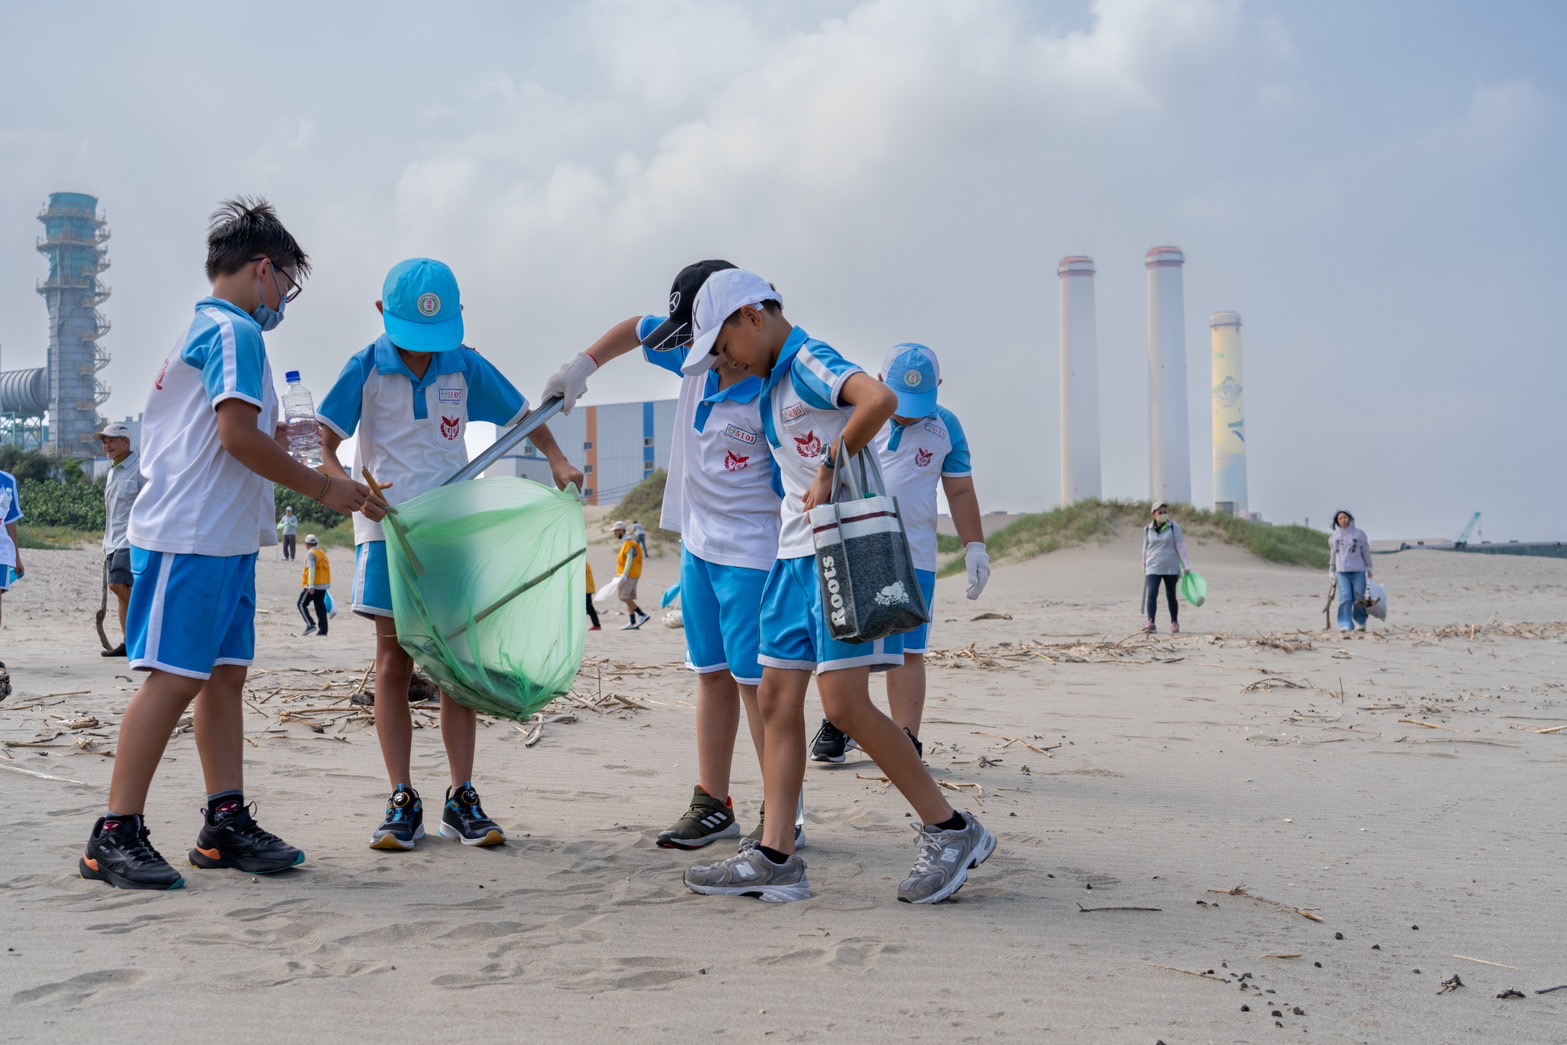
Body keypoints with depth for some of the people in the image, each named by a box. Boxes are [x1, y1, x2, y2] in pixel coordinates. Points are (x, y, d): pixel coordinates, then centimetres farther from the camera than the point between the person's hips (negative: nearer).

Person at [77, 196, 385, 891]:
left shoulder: (195, 330, 22)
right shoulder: (234, 331, -9)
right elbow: (238, 436, -18)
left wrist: (274, 436, 27)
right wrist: (324, 488, -12)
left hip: (221, 539, 11)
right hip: (193, 538, -11)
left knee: (225, 673, 9)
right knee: (175, 677, -9)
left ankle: (226, 824, 12)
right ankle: (115, 835, -5)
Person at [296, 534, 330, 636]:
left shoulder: (311, 553, -8)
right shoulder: (322, 553, 16)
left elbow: (312, 569, -17)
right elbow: (326, 568, 16)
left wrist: (311, 585, -21)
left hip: (313, 586, -7)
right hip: (323, 585, 7)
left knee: (302, 604, 3)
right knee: (320, 607, 8)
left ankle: (310, 624, -10)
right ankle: (323, 630, 3)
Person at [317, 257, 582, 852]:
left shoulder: (466, 368, 4)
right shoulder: (365, 370, -2)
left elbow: (524, 416, 15)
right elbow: (323, 445, -6)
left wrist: (558, 461, -3)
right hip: (388, 530, -1)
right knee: (394, 664, 1)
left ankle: (461, 801, 8)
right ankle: (402, 803, 8)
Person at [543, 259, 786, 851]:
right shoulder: (698, 361, 0)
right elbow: (638, 330, 21)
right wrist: (583, 365, 14)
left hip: (751, 552, -8)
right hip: (697, 544, 8)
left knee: (755, 680, -7)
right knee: (711, 674, 14)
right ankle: (713, 804, 24)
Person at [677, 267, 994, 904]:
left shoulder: (810, 362, -11)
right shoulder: (775, 381, 19)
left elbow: (881, 400, -31)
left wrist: (831, 468, -21)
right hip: (797, 552, 10)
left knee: (843, 700, -14)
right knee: (776, 696, 4)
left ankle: (951, 832, -2)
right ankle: (775, 858, 5)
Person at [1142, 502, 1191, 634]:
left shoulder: (1174, 527, -2)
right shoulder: (1148, 529, 5)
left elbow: (1181, 547, -3)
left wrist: (1186, 566, -9)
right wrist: (1144, 567, 18)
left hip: (1171, 568, -1)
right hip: (1153, 568, 1)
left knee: (1171, 596, 8)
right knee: (1151, 594, -15)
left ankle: (1174, 623, 21)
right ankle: (1150, 623, -22)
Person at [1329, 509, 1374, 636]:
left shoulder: (1359, 533, 1)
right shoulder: (1334, 536, 7)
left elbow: (1366, 552, 6)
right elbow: (1333, 554, 17)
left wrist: (1369, 568, 7)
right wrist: (1332, 570, 17)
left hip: (1358, 570, -1)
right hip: (1342, 572, 1)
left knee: (1359, 598, 3)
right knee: (1345, 598, -9)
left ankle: (1361, 623, 24)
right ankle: (1345, 626, -11)